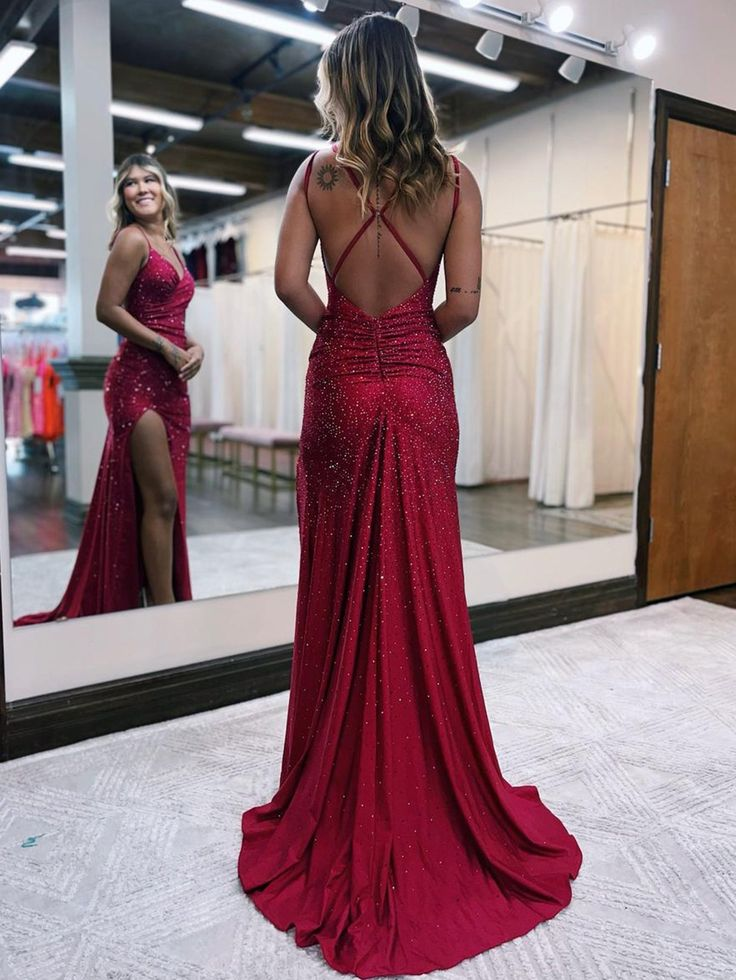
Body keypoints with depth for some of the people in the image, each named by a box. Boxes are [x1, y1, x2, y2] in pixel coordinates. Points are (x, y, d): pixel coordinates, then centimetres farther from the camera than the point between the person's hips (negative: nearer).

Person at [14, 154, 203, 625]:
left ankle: (166, 601, 18)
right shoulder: (132, 239, -4)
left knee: (168, 500, 9)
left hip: (172, 383, 8)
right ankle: (164, 608, 1)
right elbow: (108, 309, -12)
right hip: (139, 378, -8)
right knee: (160, 498, -8)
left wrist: (195, 347, 1)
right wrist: (169, 349, -14)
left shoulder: (171, 247, 19)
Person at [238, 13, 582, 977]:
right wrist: (412, 341, 12)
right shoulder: (454, 177, 1)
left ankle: (343, 802, 22)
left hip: (341, 388, 0)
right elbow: (463, 302, -7)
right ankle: (436, 794, 23)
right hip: (421, 390, 1)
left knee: (342, 587, 9)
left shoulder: (319, 173, 1)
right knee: (422, 585, 9)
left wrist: (343, 334, 9)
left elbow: (290, 281, -9)